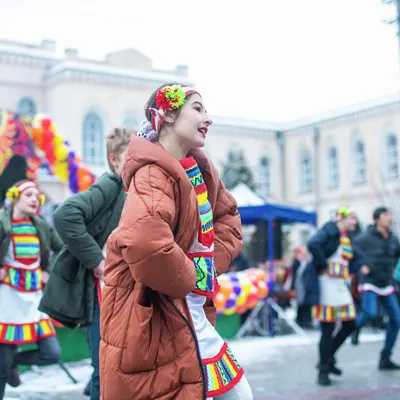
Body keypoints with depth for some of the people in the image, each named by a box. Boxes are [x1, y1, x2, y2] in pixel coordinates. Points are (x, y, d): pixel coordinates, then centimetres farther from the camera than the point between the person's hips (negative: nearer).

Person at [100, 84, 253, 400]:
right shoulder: (154, 174, -22)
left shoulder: (198, 168, 8)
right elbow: (143, 241, -41)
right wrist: (187, 278, -22)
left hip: (194, 316, 10)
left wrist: (211, 262, 4)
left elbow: (227, 215, 22)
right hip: (156, 321, -10)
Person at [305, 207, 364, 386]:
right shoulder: (329, 231, -10)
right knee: (328, 330, -3)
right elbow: (313, 245, -29)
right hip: (326, 284, -8)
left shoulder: (347, 239, 15)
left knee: (350, 324, 9)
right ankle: (323, 370, 10)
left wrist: (349, 271, 9)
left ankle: (328, 358, 26)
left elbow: (358, 258, 28)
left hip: (341, 285, 8)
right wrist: (323, 266, -21)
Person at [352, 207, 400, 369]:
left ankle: (385, 359, 10)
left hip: (386, 285, 6)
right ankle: (356, 326, 11)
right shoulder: (366, 237, -14)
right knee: (370, 313, -28)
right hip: (369, 283, -6)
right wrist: (360, 266, -13)